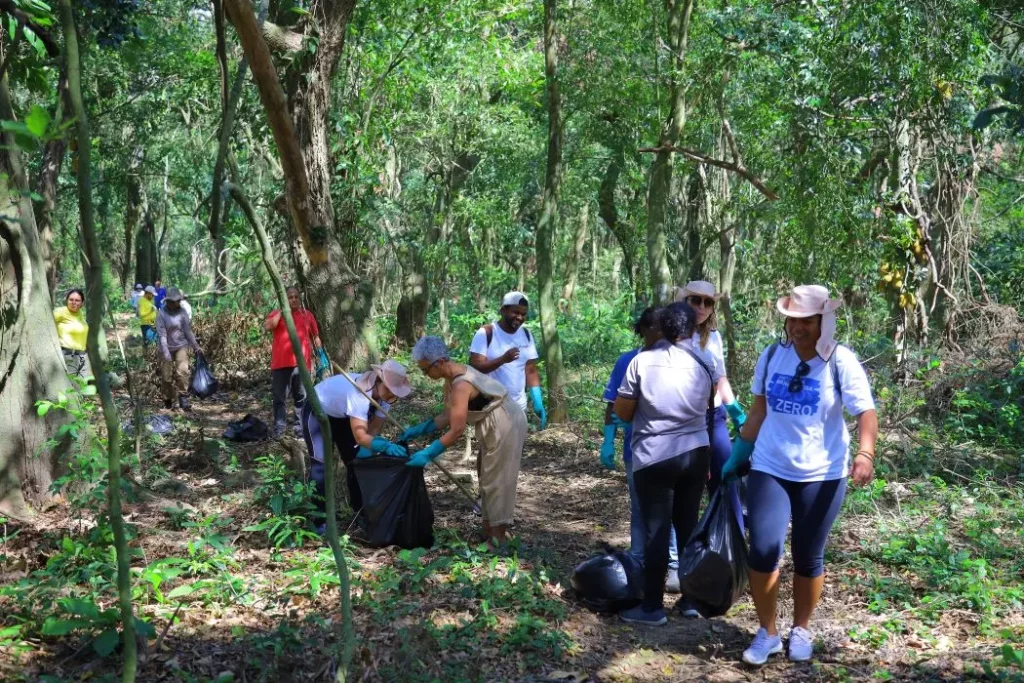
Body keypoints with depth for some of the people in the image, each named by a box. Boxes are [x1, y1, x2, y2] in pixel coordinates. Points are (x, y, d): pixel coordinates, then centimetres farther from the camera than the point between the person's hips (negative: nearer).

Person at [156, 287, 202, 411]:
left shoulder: (182, 312, -2)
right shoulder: (162, 314, -10)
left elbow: (188, 331, 6)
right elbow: (162, 334, -15)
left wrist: (196, 346, 8)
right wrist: (166, 352, -23)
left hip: (181, 346, 1)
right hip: (167, 348, -1)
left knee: (182, 371, -17)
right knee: (167, 376, 5)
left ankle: (183, 398, -10)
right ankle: (168, 400, 25)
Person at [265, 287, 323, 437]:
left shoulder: (307, 315, 12)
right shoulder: (277, 313, 6)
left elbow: (315, 336, 16)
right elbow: (267, 327, -13)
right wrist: (282, 311, -10)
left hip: (301, 362, 1)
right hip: (281, 363, -1)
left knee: (302, 397, 6)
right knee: (280, 397, 2)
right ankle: (278, 428, 6)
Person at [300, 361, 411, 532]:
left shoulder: (383, 394, -20)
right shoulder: (359, 393, -43)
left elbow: (374, 429, -18)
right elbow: (360, 436, -49)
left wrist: (367, 450, -34)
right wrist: (386, 446, -61)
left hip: (342, 415, 7)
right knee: (322, 463, -15)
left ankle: (361, 511, 20)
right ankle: (319, 520, -8)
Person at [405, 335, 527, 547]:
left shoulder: (460, 385, -30)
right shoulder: (453, 376, 0)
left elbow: (456, 431, -29)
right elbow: (448, 416, 5)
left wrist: (427, 454, -26)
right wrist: (419, 430, 0)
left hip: (505, 424, -10)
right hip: (496, 424, 10)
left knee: (496, 479, -3)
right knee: (489, 477, 17)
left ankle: (498, 538, 5)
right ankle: (490, 528, 26)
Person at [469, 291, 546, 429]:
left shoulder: (526, 335, 7)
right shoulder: (486, 333, -10)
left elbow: (531, 371, 8)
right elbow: (474, 367, -18)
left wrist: (538, 402, -2)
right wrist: (503, 359, -33)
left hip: (518, 406, 6)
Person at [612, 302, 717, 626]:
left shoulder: (642, 361, -9)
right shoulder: (704, 363, 2)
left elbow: (622, 412, -3)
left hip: (654, 457, -3)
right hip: (696, 452, 4)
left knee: (657, 531, 2)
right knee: (689, 526, 14)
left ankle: (652, 606, 8)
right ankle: (692, 598, 22)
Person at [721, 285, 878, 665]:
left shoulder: (841, 362, -10)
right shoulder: (771, 356, 0)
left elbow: (866, 412, -17)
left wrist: (865, 453, -35)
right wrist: (738, 453, 14)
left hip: (821, 475, -2)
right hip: (769, 470, 2)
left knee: (808, 558, 9)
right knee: (762, 551, -7)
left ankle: (801, 630, 32)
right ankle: (767, 633, 13)